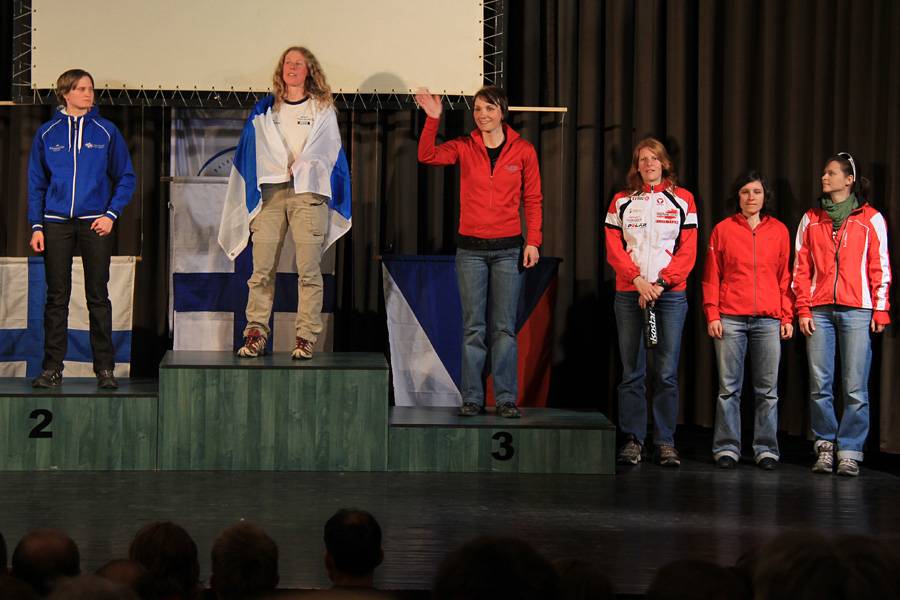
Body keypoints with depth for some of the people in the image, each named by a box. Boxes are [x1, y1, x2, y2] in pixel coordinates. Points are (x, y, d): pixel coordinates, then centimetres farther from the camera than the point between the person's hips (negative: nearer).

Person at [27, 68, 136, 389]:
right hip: (56, 223, 1)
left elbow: (126, 178, 6)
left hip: (95, 223, -1)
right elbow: (36, 183, 8)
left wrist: (111, 214, -7)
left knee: (98, 297, 2)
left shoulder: (106, 131, 4)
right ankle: (52, 368, 6)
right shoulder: (47, 133, 6)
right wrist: (36, 225, 0)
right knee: (56, 297, 3)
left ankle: (105, 368, 5)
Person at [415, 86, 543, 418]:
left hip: (508, 249, -1)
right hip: (471, 249, 1)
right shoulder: (465, 147, 2)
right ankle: (472, 399, 6)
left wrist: (533, 241, -4)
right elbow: (427, 155, -13)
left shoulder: (523, 151, 1)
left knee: (505, 328, 0)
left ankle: (506, 399, 4)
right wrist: (432, 118, -23)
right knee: (473, 327, 2)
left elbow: (533, 200, 4)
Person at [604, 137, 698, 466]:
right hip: (629, 293, 1)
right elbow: (614, 248, 3)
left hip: (670, 292, -1)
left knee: (666, 373, -3)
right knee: (632, 372, 0)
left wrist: (661, 282, -10)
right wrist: (637, 280, -11)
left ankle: (665, 442, 1)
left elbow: (688, 250, 2)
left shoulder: (682, 199, 8)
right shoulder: (622, 201, 11)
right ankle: (632, 440, 3)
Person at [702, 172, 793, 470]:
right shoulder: (723, 230, 7)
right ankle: (727, 447, 4)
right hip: (730, 319, -1)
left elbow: (785, 276, 11)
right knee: (729, 387, -1)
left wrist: (787, 317, 5)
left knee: (768, 389, 1)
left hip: (769, 320, 1)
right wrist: (712, 314, -1)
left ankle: (766, 449, 7)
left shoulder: (779, 231, 10)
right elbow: (711, 276, 7)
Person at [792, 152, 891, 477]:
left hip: (857, 312, -3)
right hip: (819, 311, 3)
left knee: (855, 389, -6)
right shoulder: (811, 219, 13)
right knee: (819, 386, 0)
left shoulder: (871, 219, 6)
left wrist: (880, 311, -1)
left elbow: (880, 268, 4)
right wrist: (803, 309, 3)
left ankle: (850, 452, 0)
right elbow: (801, 268, 11)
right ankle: (825, 447, 9)